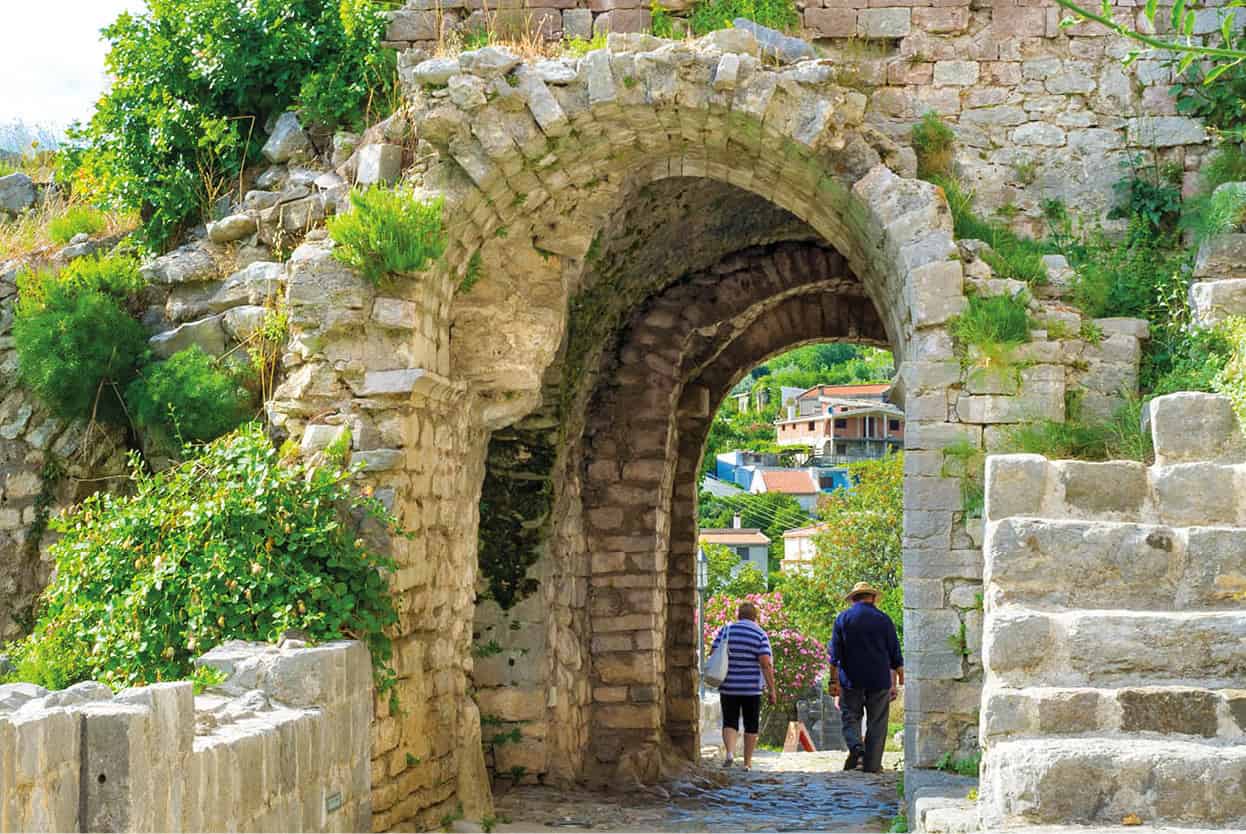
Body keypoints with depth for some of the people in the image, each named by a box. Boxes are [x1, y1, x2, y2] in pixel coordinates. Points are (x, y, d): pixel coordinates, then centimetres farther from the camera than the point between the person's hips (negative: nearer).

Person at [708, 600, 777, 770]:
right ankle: (747, 762, 15)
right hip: (752, 688, -1)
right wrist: (771, 689, -10)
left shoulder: (725, 630, 0)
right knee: (751, 725, 12)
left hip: (728, 686, 1)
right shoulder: (760, 635, -4)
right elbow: (766, 663, -12)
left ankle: (730, 752, -18)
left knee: (730, 723, 6)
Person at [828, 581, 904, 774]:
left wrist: (834, 680, 0)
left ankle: (855, 746, -15)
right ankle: (872, 763, 6)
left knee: (850, 716, 10)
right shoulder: (883, 620, 2)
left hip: (851, 680, 0)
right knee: (877, 722, 7)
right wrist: (900, 681, 14)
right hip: (879, 680, 0)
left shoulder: (843, 618, 1)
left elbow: (835, 653, -2)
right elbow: (895, 655, 5)